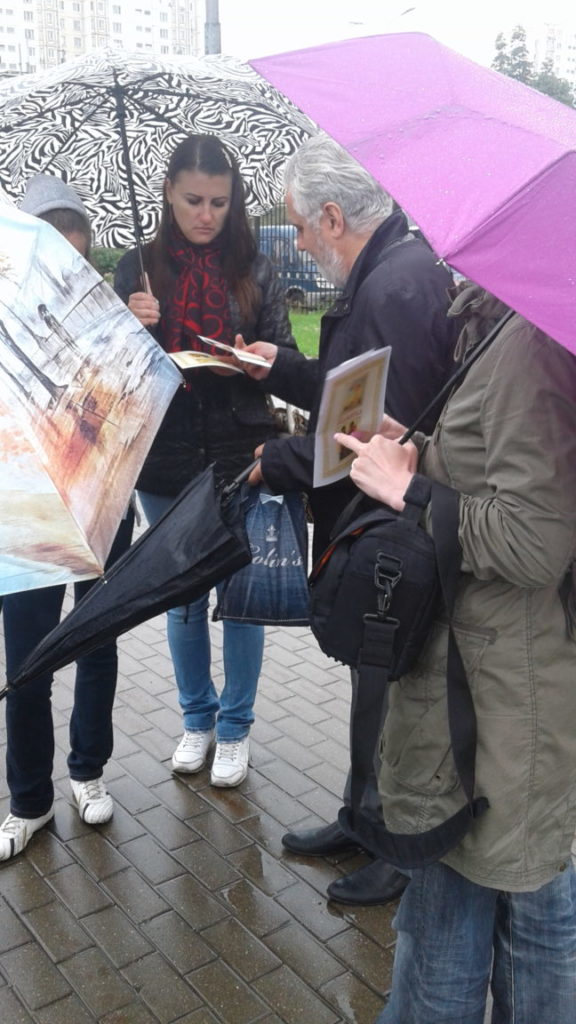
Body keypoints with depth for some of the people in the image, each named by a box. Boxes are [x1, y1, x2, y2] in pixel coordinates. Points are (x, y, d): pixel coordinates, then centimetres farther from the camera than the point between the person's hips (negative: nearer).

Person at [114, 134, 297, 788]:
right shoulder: (138, 268, 3)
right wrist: (133, 327, -17)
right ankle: (197, 717, 34)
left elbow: (285, 359, 4)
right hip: (166, 463, 1)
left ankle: (234, 726, 26)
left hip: (239, 457, -1)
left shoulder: (254, 271, 1)